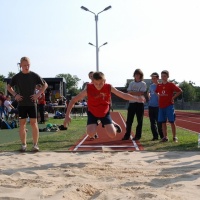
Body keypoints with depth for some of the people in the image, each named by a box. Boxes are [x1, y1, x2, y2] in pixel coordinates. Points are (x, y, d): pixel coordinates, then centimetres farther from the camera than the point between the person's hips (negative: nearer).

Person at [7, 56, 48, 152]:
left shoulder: (34, 75, -1)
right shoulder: (17, 77, 2)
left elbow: (45, 85, 8)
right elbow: (8, 87, 14)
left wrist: (38, 94, -5)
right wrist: (15, 94, -2)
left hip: (32, 103, -1)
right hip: (21, 104, 1)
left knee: (34, 123, -2)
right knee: (22, 124, 4)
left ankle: (35, 144, 4)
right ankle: (23, 144, 12)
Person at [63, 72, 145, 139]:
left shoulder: (109, 87, -24)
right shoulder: (88, 89, -28)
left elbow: (123, 95, -10)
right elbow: (73, 100, -21)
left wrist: (137, 98, -15)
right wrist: (67, 115, -28)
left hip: (105, 113, 1)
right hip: (92, 113, -1)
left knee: (112, 135, -9)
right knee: (91, 134, -22)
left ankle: (113, 124, 28)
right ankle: (94, 126, 16)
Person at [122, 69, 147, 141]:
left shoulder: (143, 84, 0)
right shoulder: (131, 83, 12)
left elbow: (141, 93, -13)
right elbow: (129, 92, 2)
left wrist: (132, 92, -8)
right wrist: (137, 93, -12)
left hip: (139, 104, -3)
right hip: (131, 103, 3)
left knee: (139, 121, 1)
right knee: (129, 120, 3)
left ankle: (138, 136, 8)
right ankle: (127, 135, 10)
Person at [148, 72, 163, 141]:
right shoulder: (151, 86, 12)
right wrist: (149, 96, 11)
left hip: (158, 106, -6)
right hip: (151, 106, 6)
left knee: (159, 122, -4)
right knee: (152, 122, 7)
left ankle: (162, 136, 7)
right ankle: (155, 136, 15)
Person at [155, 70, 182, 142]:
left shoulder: (171, 84, -4)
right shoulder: (159, 85, 9)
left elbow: (180, 91, -6)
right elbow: (156, 92, 26)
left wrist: (173, 97, -7)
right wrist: (159, 97, 10)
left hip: (169, 106, -5)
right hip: (161, 106, 5)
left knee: (172, 121, -2)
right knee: (163, 122, 6)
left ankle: (174, 137, 4)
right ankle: (165, 137, 12)